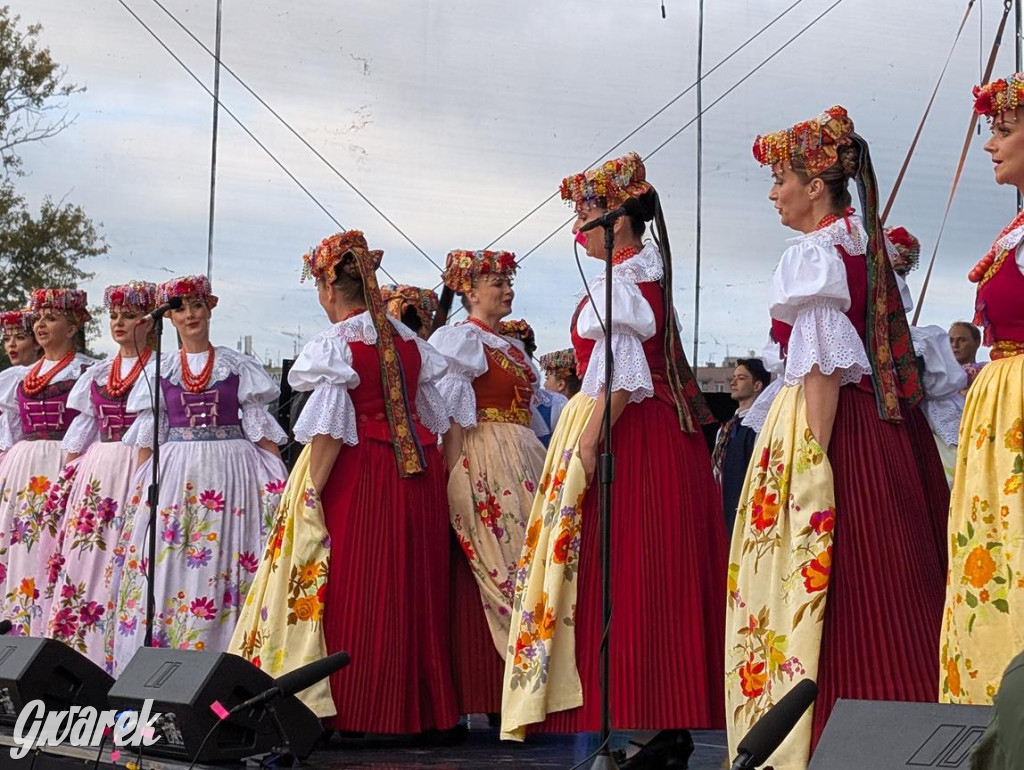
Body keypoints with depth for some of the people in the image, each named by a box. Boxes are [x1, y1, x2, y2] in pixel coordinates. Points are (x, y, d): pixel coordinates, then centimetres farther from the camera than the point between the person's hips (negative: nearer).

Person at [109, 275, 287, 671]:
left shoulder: (238, 366, 7)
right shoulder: (159, 371, 12)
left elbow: (261, 430, 5)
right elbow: (147, 438, 13)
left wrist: (279, 484, -2)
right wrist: (140, 487, 4)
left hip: (231, 471, -2)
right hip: (174, 474, 2)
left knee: (225, 563, -7)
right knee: (167, 561, -4)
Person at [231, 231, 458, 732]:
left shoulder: (334, 345, -11)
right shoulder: (408, 339, 9)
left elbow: (329, 430, -18)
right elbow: (434, 415, 12)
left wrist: (311, 491, -16)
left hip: (357, 474, -6)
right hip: (415, 474, 6)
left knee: (353, 588, -1)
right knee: (408, 590, 10)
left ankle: (352, 709, 1)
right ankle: (412, 706, 14)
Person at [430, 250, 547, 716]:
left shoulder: (513, 348, 22)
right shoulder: (460, 340, -4)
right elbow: (451, 416, -12)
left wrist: (539, 467, 15)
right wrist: (456, 480, -19)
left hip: (524, 464, 9)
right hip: (482, 464, -9)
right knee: (492, 567, -12)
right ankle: (485, 694, -11)